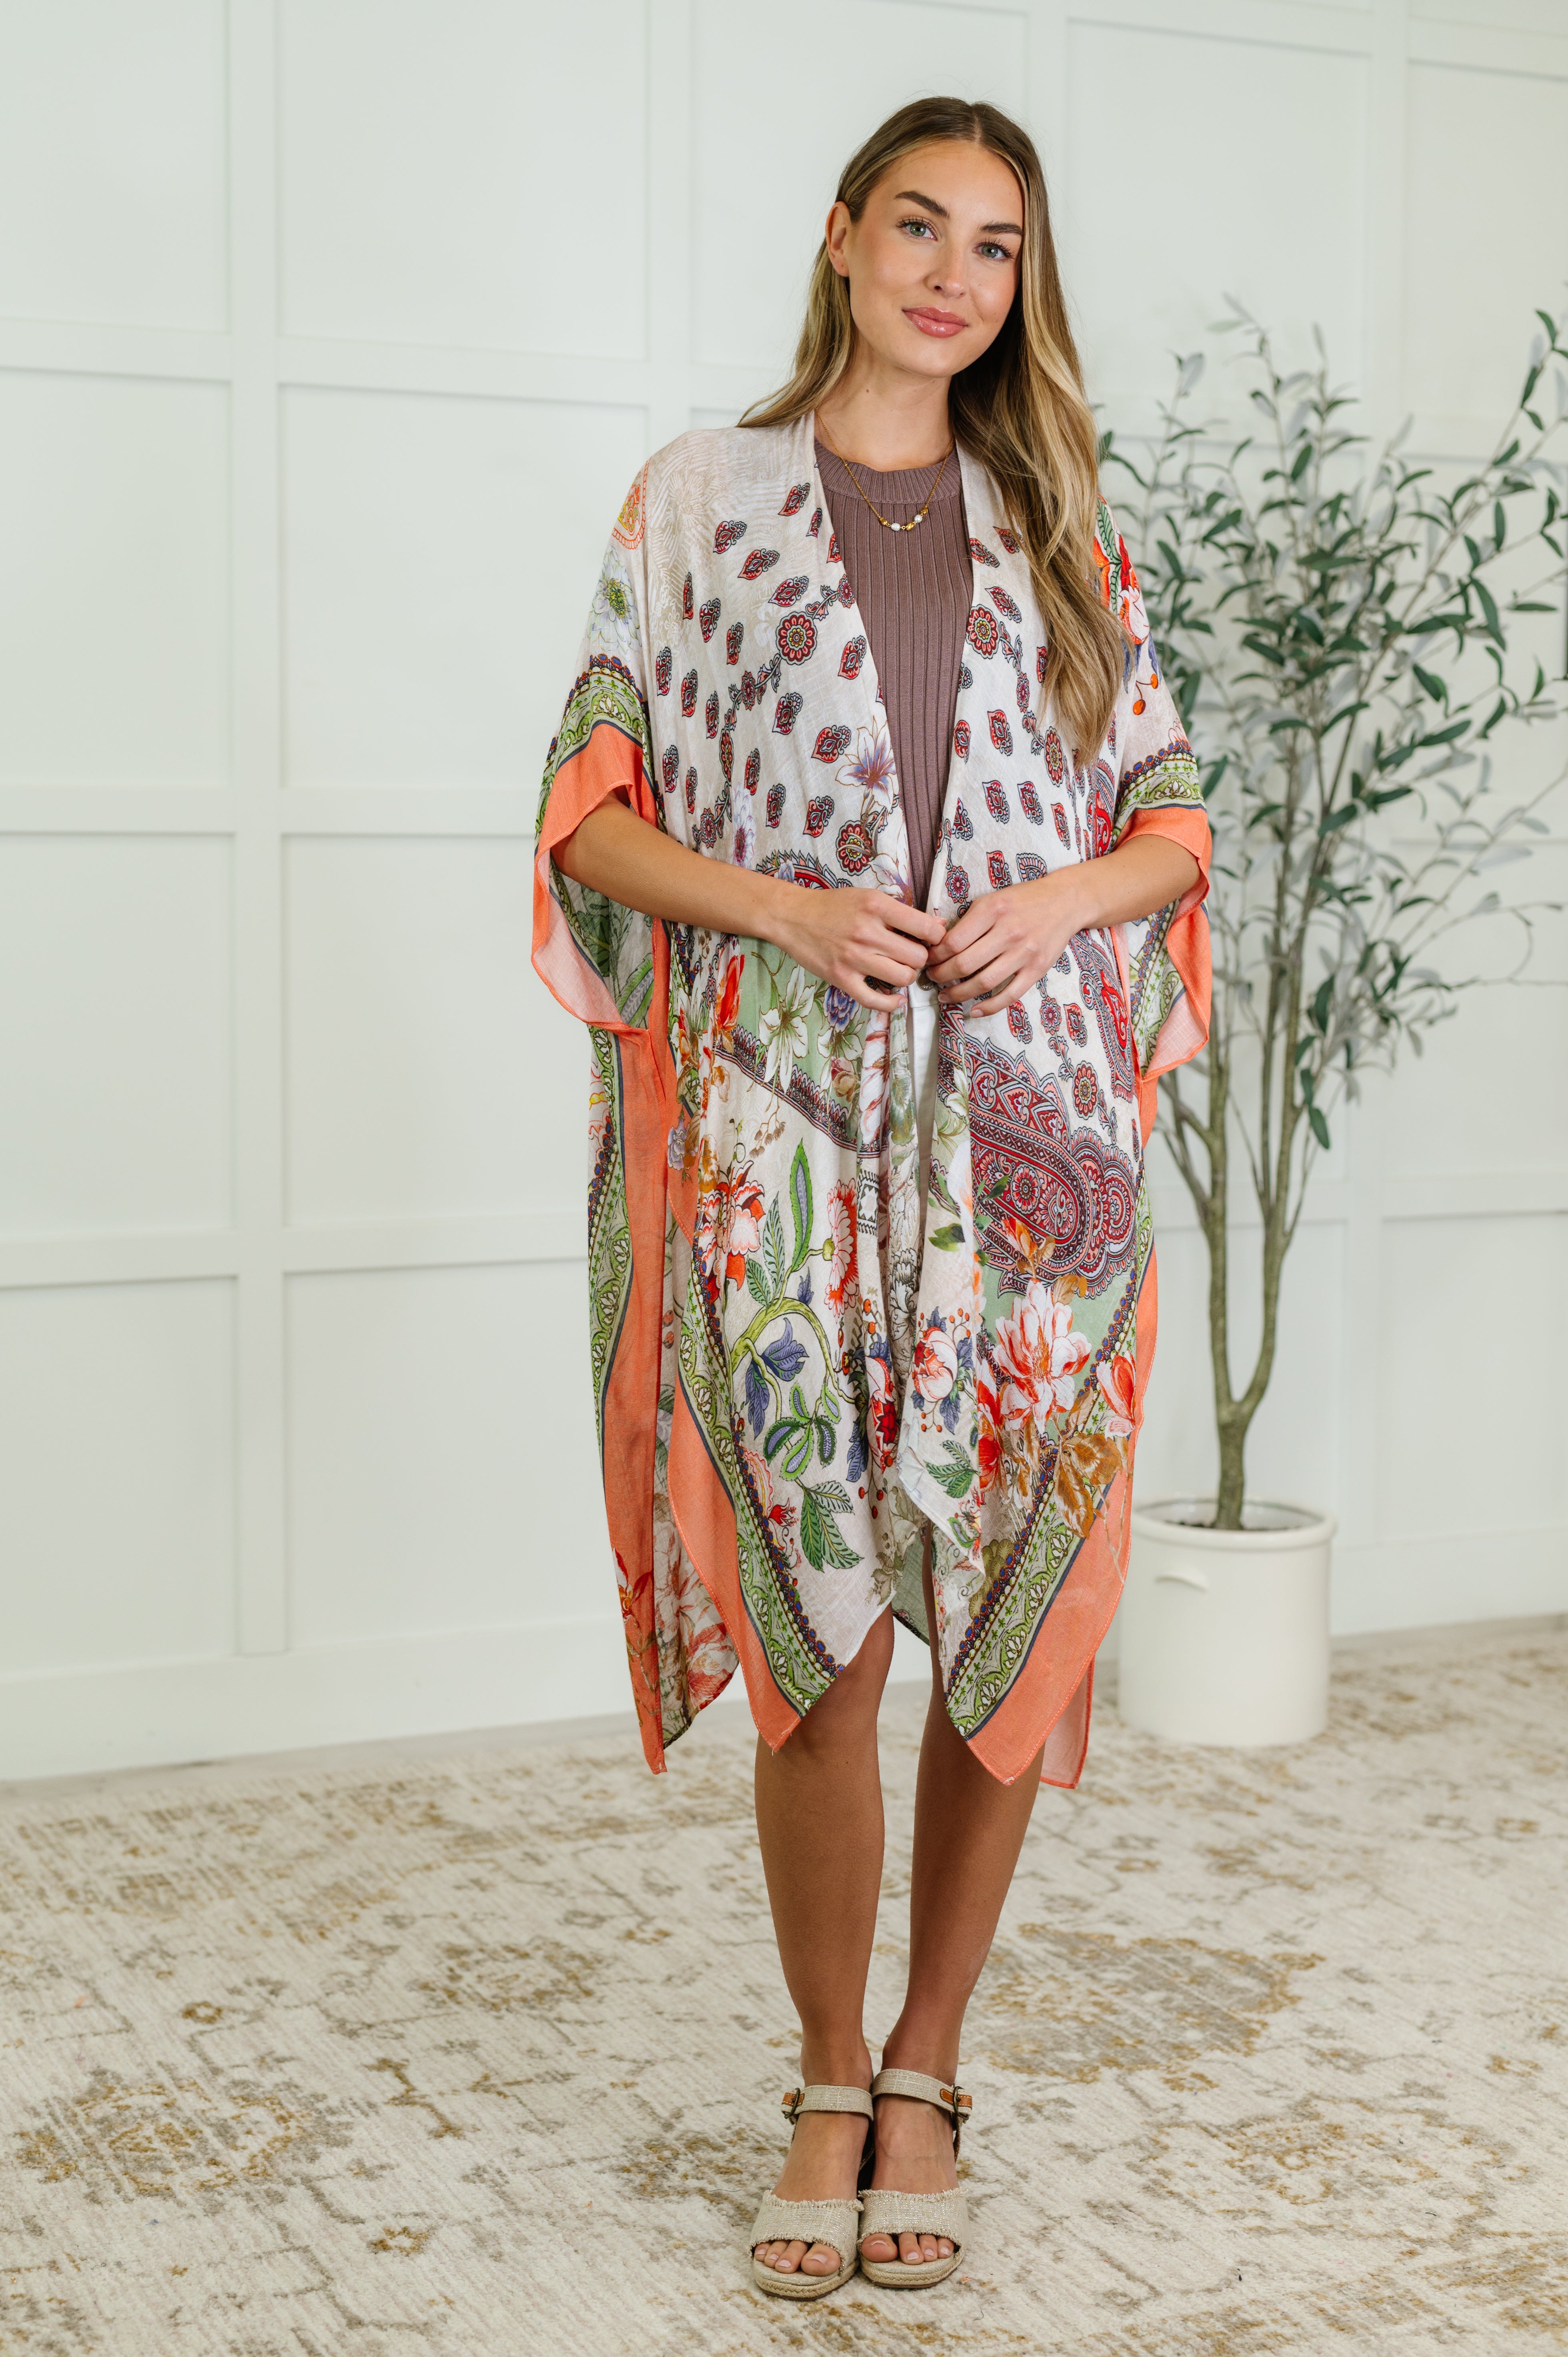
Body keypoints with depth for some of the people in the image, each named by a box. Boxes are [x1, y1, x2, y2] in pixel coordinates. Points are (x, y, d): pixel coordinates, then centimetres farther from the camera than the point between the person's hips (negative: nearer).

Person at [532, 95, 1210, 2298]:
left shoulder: (1062, 527, 14)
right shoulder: (701, 497, 8)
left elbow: (1172, 811, 15)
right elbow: (592, 804, 5)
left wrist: (1066, 898, -6)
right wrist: (785, 910, -11)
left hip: (1026, 1139, 2)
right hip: (785, 1130, -2)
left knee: (1011, 1618, 3)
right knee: (820, 1634, -3)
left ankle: (926, 2074, 21)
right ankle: (831, 2088, 18)